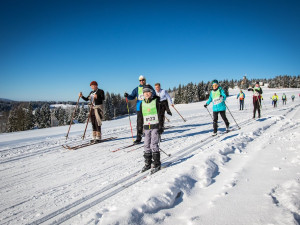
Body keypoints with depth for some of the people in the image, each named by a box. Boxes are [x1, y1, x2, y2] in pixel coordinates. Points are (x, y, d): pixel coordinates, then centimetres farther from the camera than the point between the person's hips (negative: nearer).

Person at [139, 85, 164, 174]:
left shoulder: (156, 101, -1)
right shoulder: (142, 103, 12)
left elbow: (160, 114, -4)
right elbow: (141, 116, 17)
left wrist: (161, 126, -9)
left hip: (155, 126, -5)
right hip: (146, 127, 5)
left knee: (154, 145, -10)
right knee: (146, 145, 6)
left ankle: (156, 164, 1)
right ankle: (148, 163, 18)